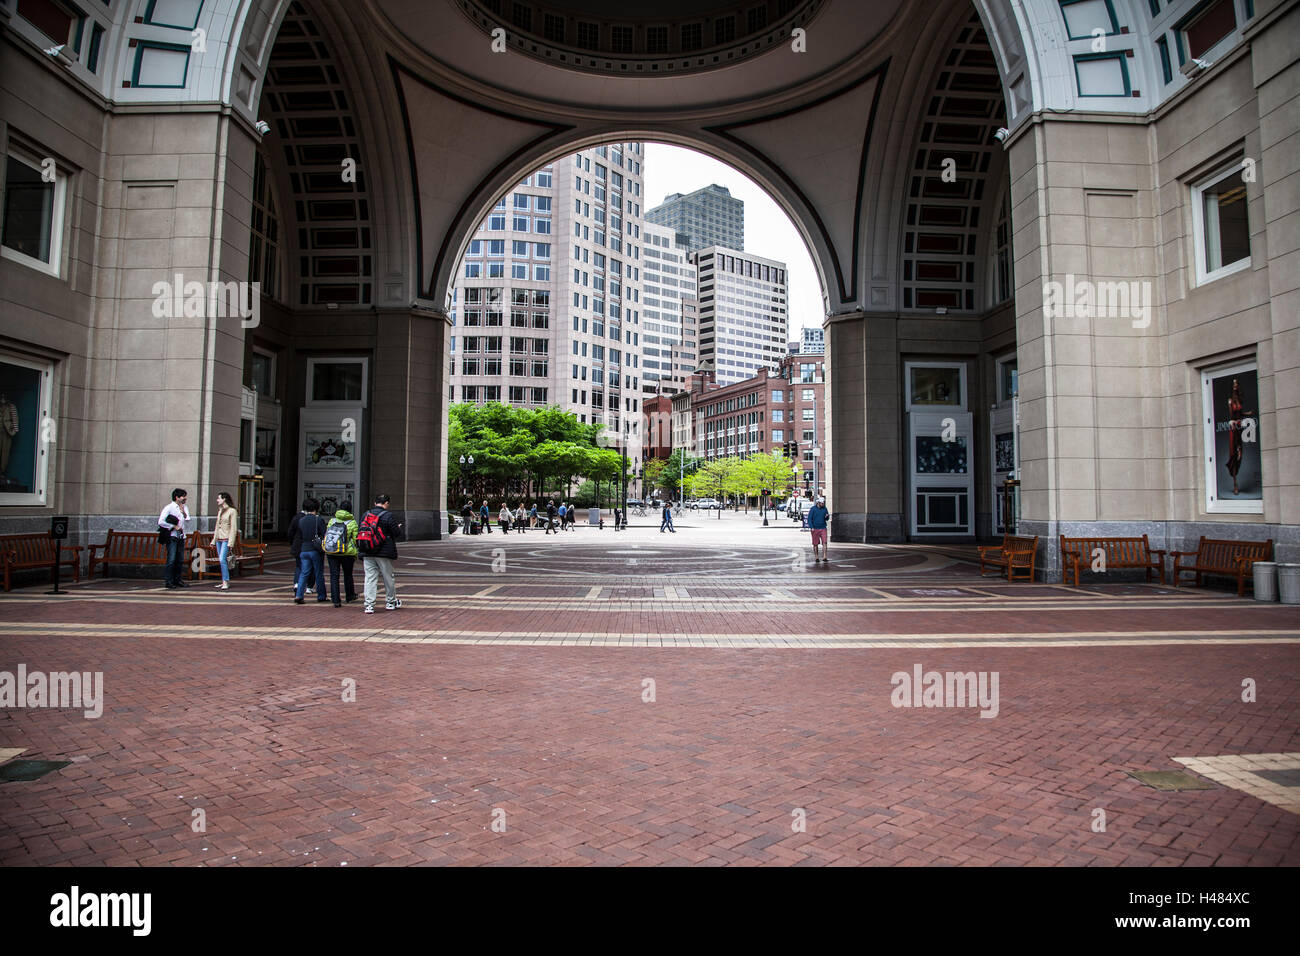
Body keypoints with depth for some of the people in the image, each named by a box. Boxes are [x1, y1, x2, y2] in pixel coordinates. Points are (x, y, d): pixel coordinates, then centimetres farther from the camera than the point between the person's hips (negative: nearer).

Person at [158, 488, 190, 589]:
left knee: (180, 560, 7)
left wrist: (183, 512, -14)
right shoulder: (169, 508, -5)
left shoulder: (184, 507, 14)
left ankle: (177, 580, 16)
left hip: (181, 536, 6)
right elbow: (161, 522, -11)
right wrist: (174, 527, -11)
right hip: (172, 536, -6)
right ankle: (168, 581, -7)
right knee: (171, 559, -10)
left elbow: (187, 519, 2)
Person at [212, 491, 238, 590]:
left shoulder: (232, 511, -8)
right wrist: (214, 539, 18)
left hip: (226, 539, -8)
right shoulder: (220, 510, 15)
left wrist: (230, 543, -16)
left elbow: (234, 528, -12)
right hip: (219, 539, 8)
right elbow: (217, 525, 22)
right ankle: (224, 582, 13)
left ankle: (226, 582, -15)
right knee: (221, 560, 8)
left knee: (222, 559, -17)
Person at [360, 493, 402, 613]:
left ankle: (369, 605, -3)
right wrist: (399, 528, 13)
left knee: (370, 578, 3)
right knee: (388, 578, 10)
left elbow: (360, 533, 12)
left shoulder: (366, 515, 10)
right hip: (384, 554, -4)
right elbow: (396, 532, -8)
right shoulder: (389, 516, -8)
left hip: (367, 554, 4)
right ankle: (391, 602, 22)